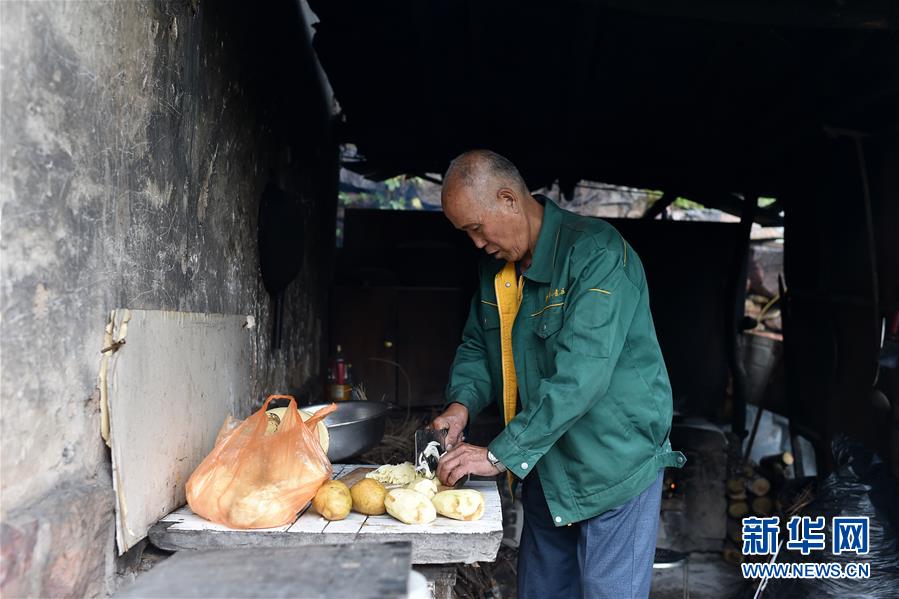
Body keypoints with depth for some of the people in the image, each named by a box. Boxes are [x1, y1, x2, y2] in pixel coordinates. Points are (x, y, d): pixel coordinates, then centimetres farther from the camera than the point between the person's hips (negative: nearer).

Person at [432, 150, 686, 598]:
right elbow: (476, 346, 12)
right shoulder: (496, 267, 4)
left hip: (614, 466, -7)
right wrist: (462, 403, -8)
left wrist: (500, 455, -30)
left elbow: (580, 375, -31)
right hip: (543, 467, 8)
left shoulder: (596, 253, -23)